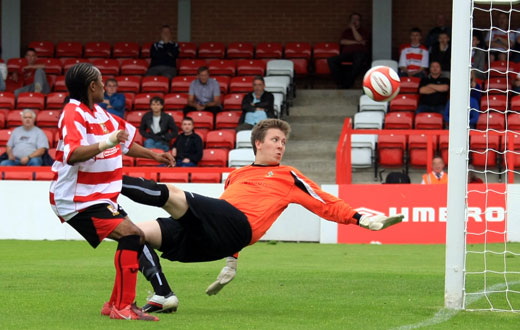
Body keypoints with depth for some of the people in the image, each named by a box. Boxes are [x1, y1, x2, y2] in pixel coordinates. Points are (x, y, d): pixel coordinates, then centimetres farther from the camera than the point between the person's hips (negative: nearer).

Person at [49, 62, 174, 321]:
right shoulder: (73, 114, -19)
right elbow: (72, 154, -36)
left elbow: (125, 143, 29)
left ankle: (116, 304, 18)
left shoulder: (98, 114, 12)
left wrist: (153, 155, 33)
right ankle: (123, 307, -22)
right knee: (131, 235, -21)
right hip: (78, 200, -11)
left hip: (101, 198, 11)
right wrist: (105, 143, -46)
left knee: (136, 239, 13)